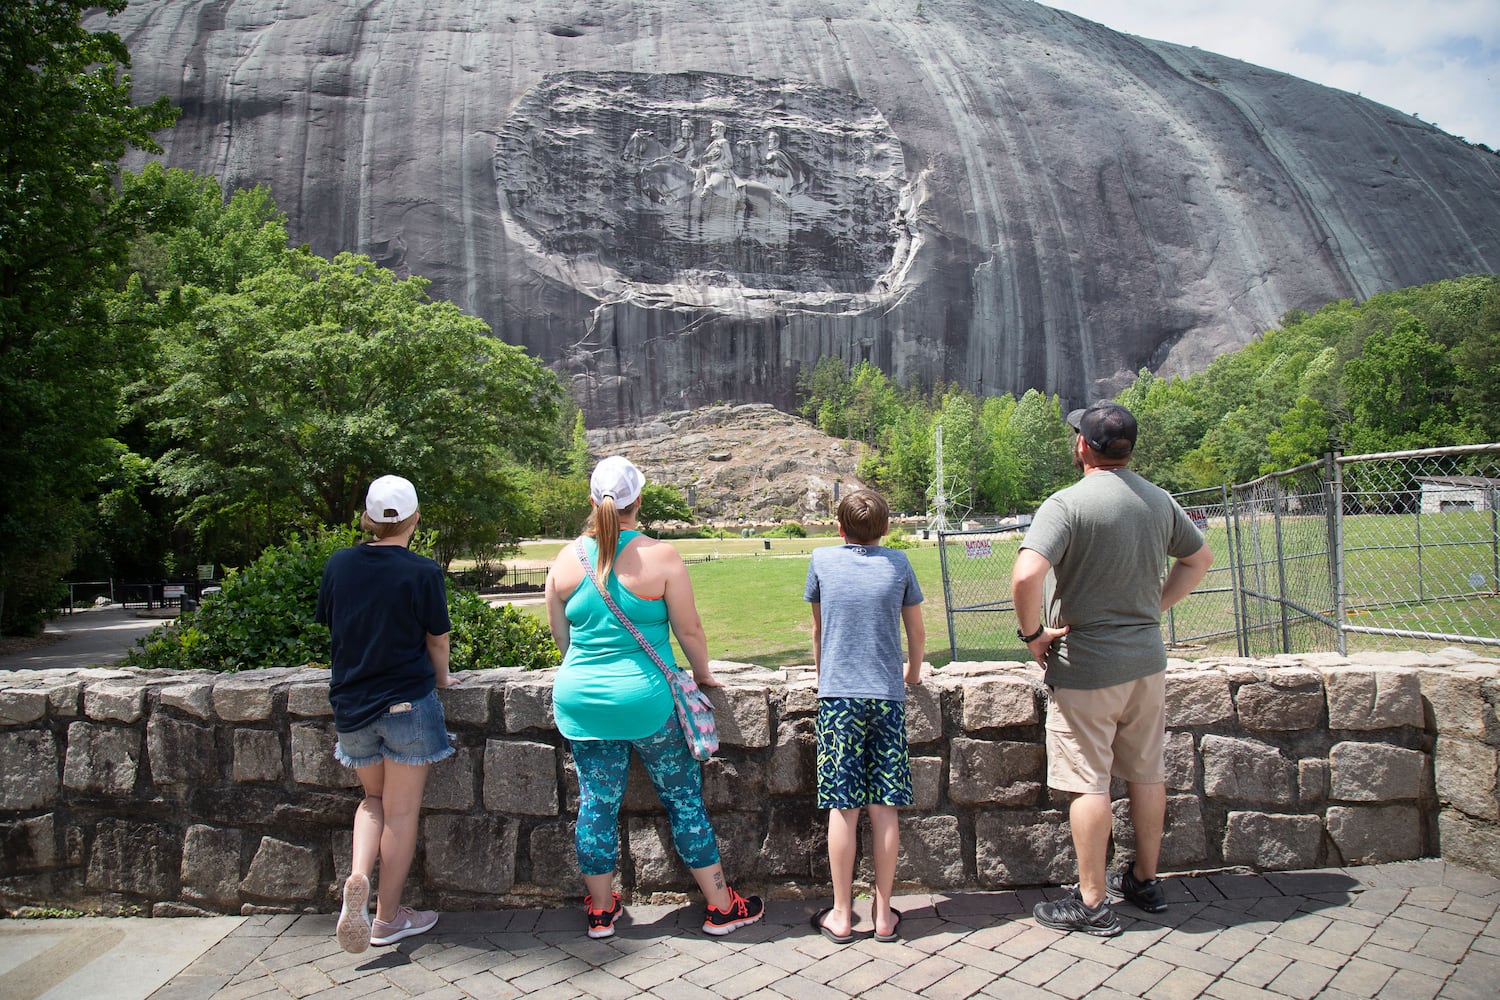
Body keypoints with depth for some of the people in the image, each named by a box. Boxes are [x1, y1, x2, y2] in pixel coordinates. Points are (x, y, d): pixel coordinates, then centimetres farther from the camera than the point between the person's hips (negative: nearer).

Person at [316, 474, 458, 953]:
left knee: (374, 799, 23)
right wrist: (441, 677, 16)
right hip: (407, 702, -4)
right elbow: (437, 639, -4)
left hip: (351, 703, 4)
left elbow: (330, 625, 10)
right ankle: (389, 917, 16)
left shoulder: (338, 565, -1)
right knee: (401, 810, 7)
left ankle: (357, 878, -1)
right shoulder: (422, 572, -12)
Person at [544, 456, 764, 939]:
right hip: (646, 699, -3)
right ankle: (721, 906, 21)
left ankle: (601, 910, 27)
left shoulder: (566, 560, -2)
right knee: (684, 799, 9)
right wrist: (702, 673, 12)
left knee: (597, 803, 13)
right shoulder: (660, 556, -13)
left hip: (580, 699, 4)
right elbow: (689, 630, -7)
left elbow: (561, 636, 10)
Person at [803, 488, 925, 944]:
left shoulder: (823, 560, 4)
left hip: (838, 696, -1)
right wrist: (913, 672, 34)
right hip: (887, 697, 1)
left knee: (843, 808, 2)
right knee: (884, 808, 5)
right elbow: (917, 632, 15)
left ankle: (841, 916, 11)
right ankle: (883, 914, 14)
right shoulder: (898, 563, 5)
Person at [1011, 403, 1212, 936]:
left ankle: (1093, 903, 12)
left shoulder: (1067, 504, -18)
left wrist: (1033, 633, -15)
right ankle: (1145, 881, 33)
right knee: (1147, 773, 17)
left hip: (1087, 667, -7)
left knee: (1089, 783, 2)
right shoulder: (1159, 500, 4)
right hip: (1147, 660, 7)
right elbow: (1199, 558, 19)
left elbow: (1026, 576, -30)